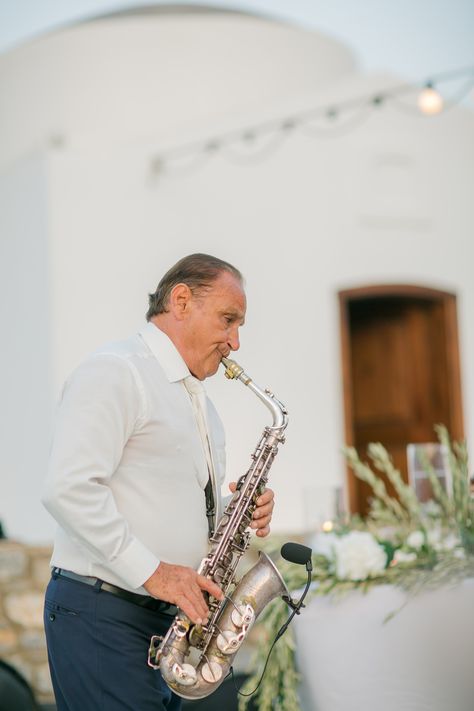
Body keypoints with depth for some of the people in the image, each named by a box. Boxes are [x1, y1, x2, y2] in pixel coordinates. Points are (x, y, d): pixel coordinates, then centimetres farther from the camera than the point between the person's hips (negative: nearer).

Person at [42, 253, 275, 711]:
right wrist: (151, 571, -22)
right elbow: (69, 488, -21)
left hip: (169, 619, 9)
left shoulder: (200, 405, 21)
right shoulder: (114, 372, -10)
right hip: (101, 615, -9)